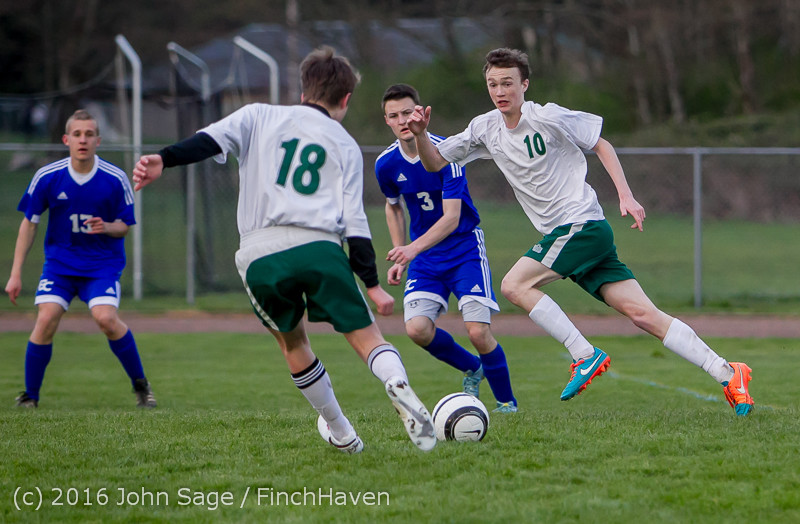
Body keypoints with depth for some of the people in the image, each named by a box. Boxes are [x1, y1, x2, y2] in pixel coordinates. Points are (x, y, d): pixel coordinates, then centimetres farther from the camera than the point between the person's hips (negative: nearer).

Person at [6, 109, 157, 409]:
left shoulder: (115, 179, -11)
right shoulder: (47, 177, -8)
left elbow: (124, 227, -1)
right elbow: (29, 224, 1)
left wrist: (106, 227, -25)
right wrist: (16, 274, -1)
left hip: (102, 263, -1)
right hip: (59, 262, 1)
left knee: (106, 318, -24)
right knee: (46, 319, -18)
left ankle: (140, 384, -2)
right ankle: (29, 396, -2)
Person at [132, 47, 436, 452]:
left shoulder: (260, 117, 19)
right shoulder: (344, 144, 19)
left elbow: (212, 139, -1)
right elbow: (354, 221, 10)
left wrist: (163, 160, -13)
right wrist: (372, 284, 12)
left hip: (260, 257, 1)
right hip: (318, 247, -1)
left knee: (292, 342, 22)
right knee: (366, 336, 4)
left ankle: (341, 433, 29)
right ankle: (398, 385, -29)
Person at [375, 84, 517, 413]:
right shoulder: (386, 164, -5)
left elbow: (451, 218, -26)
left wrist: (413, 249, -39)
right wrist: (399, 258, 12)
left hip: (465, 248, -4)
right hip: (424, 256, 4)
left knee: (478, 332, -17)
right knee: (417, 329, -16)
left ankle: (507, 403, 7)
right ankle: (472, 370, 13)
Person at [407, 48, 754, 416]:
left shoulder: (548, 118, -8)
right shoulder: (485, 129, 11)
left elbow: (600, 144, 0)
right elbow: (435, 163, 14)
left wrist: (625, 196, -8)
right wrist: (421, 135, -6)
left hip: (582, 224, -6)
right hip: (561, 234, 6)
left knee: (514, 285, -16)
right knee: (642, 313, -3)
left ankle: (586, 356, -12)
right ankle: (726, 374, -6)